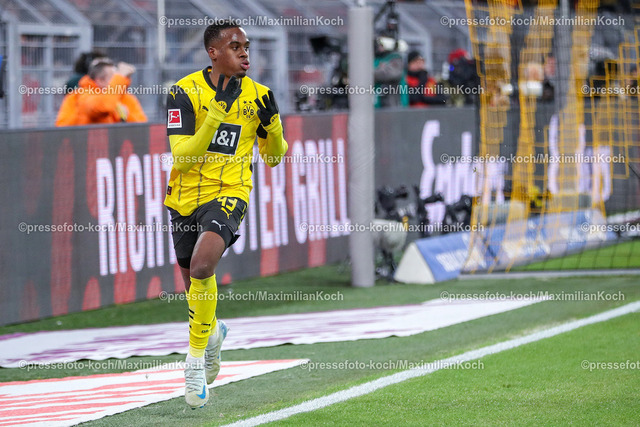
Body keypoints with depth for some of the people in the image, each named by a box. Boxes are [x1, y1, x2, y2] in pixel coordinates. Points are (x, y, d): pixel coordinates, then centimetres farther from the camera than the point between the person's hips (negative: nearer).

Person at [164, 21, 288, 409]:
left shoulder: (256, 96, 0)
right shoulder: (186, 92, -8)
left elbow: (274, 157, 11)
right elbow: (181, 157, -16)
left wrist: (272, 122, -9)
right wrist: (214, 116, -26)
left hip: (228, 195, -1)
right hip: (186, 197, 1)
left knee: (202, 266, -28)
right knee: (194, 285, 16)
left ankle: (196, 359, -15)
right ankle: (213, 331, 51)